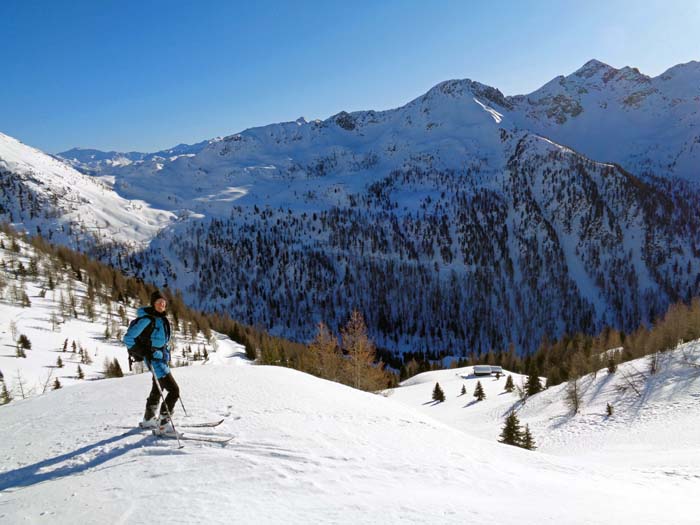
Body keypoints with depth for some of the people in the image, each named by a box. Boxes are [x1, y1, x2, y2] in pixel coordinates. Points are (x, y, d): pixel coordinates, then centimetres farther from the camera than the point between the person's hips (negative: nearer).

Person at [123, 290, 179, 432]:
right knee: (174, 390, -13)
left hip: (162, 359, 9)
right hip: (154, 360, -9)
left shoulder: (162, 318, 9)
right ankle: (164, 423, -7)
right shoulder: (147, 319, -17)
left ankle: (148, 420, 36)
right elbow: (128, 338, -16)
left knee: (157, 390, 21)